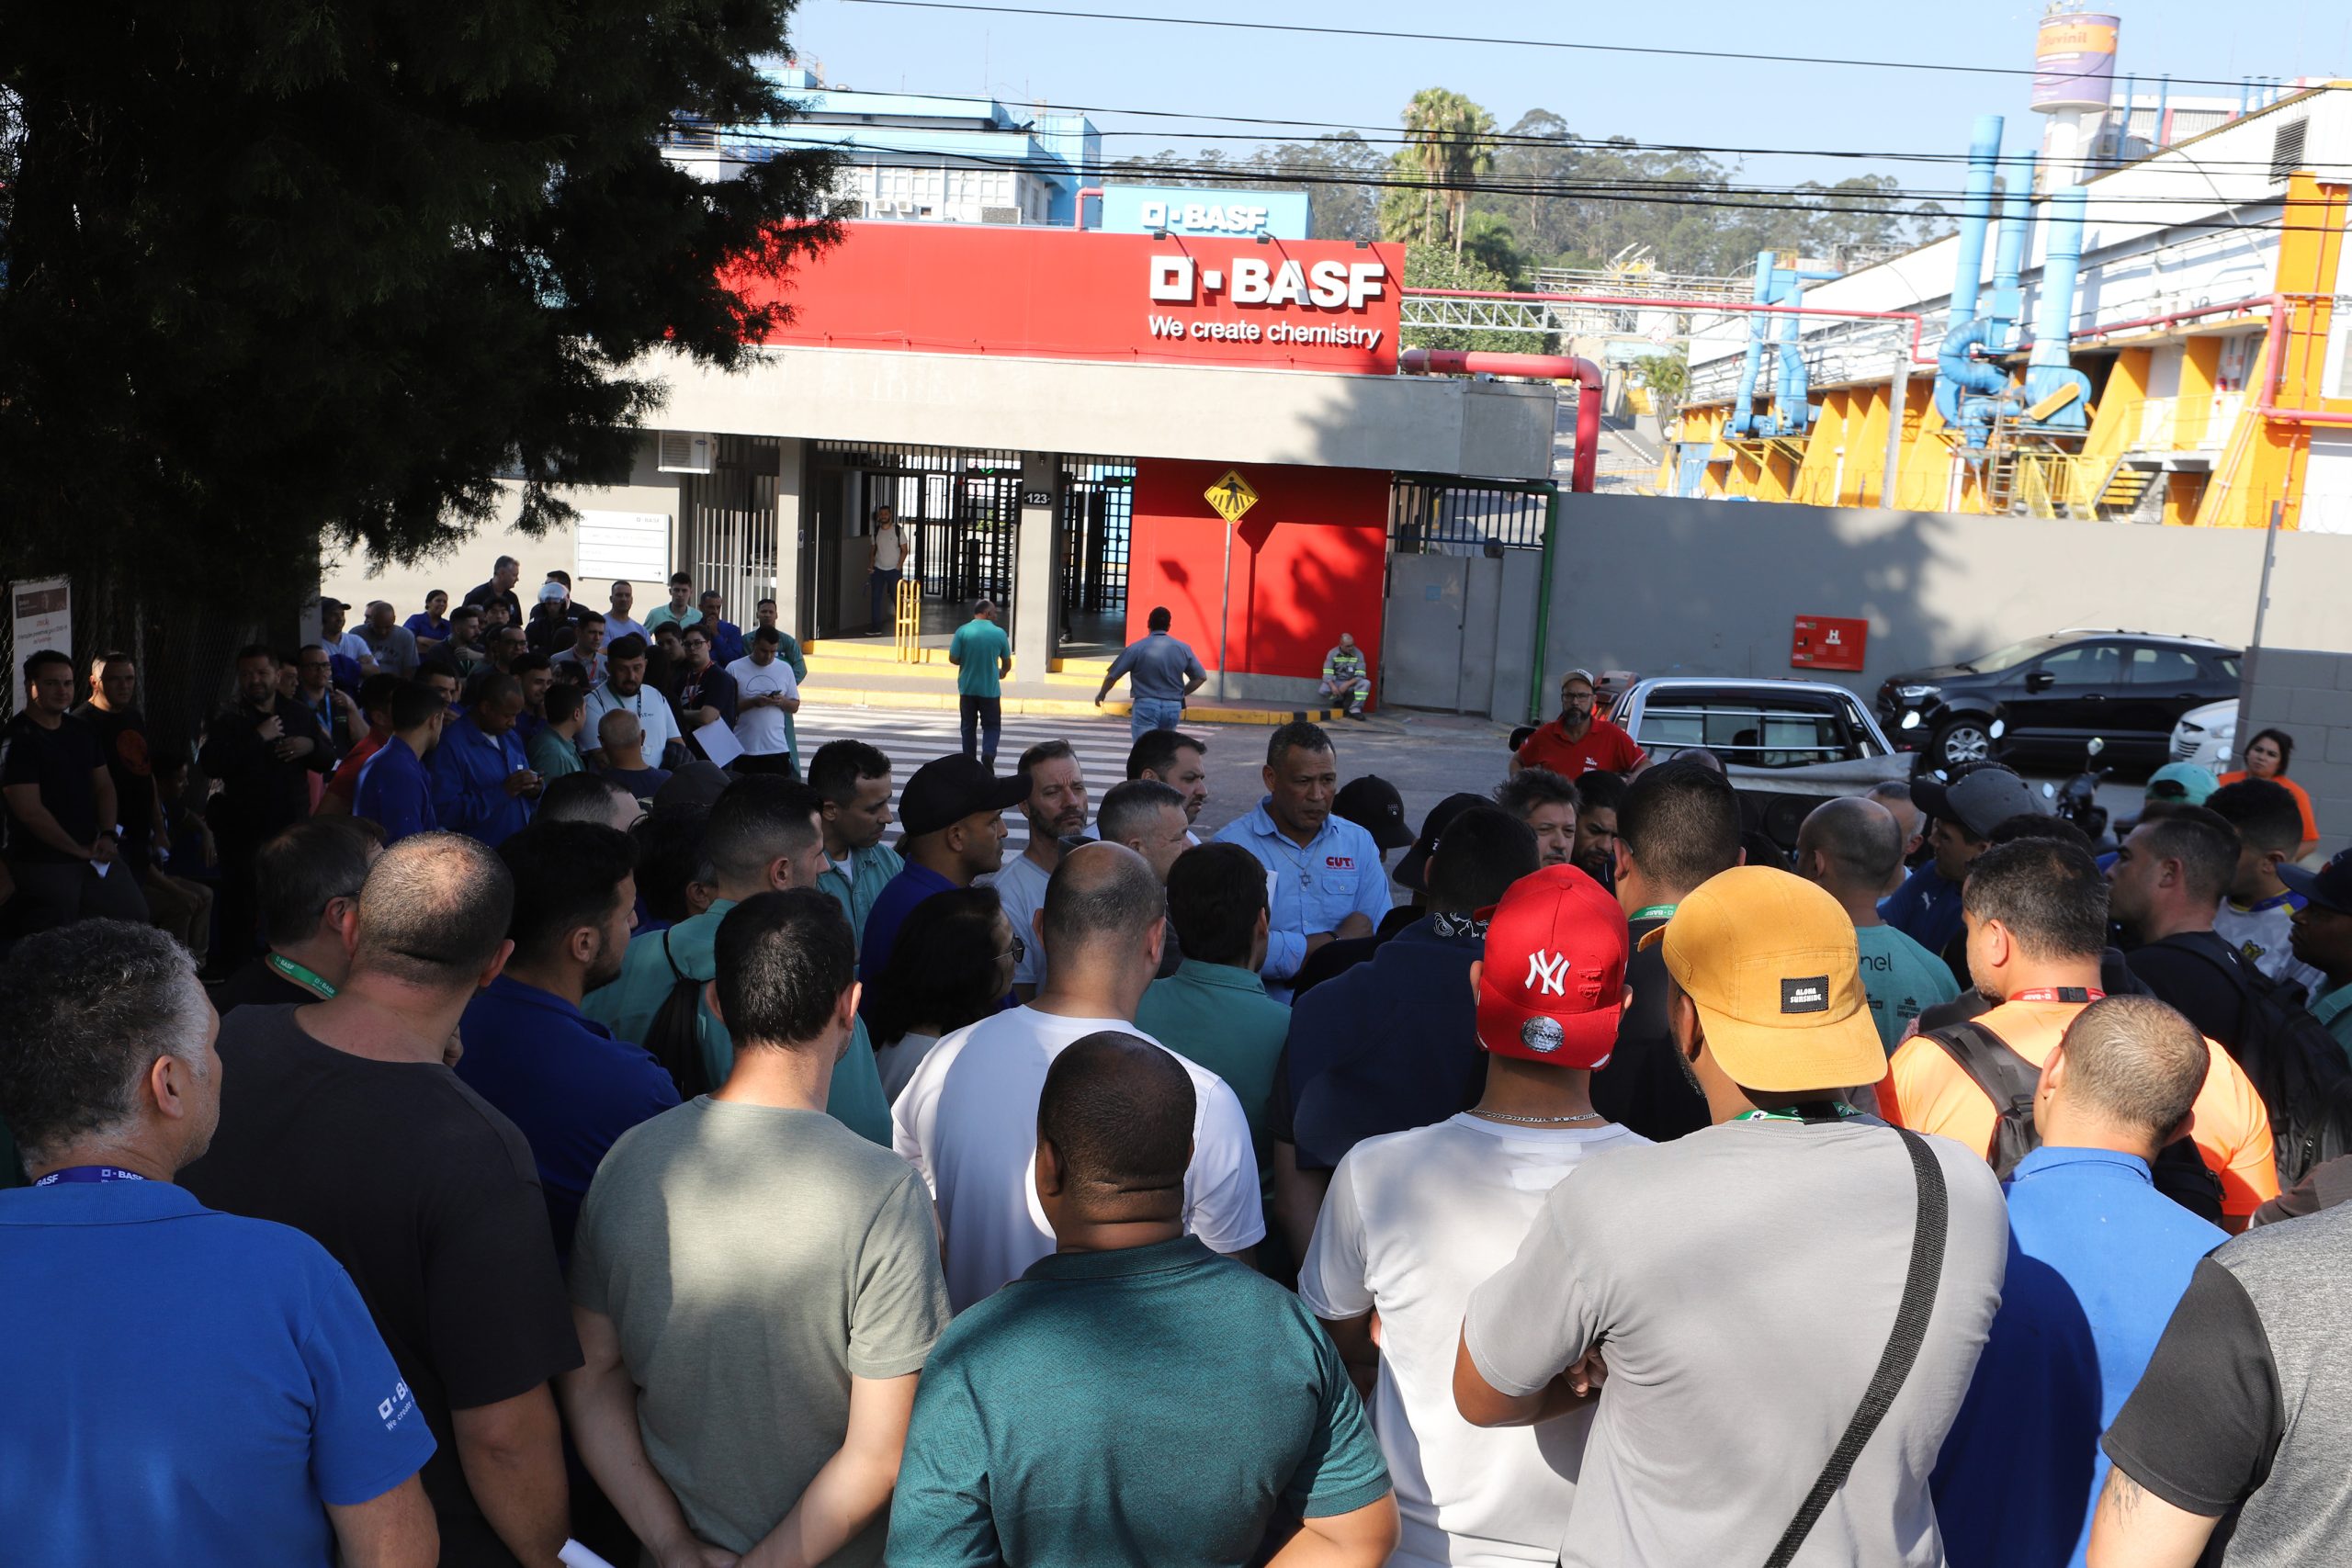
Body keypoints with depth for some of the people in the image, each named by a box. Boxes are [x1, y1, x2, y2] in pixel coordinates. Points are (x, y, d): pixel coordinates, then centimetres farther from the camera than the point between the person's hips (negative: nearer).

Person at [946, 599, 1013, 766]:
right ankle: (988, 753, -14)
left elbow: (953, 659, -6)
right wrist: (1002, 673, 28)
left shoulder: (962, 631, -7)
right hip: (990, 689, -1)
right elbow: (1007, 662, 6)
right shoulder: (999, 633, -5)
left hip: (967, 688, 1)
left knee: (969, 726, 13)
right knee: (992, 725, 10)